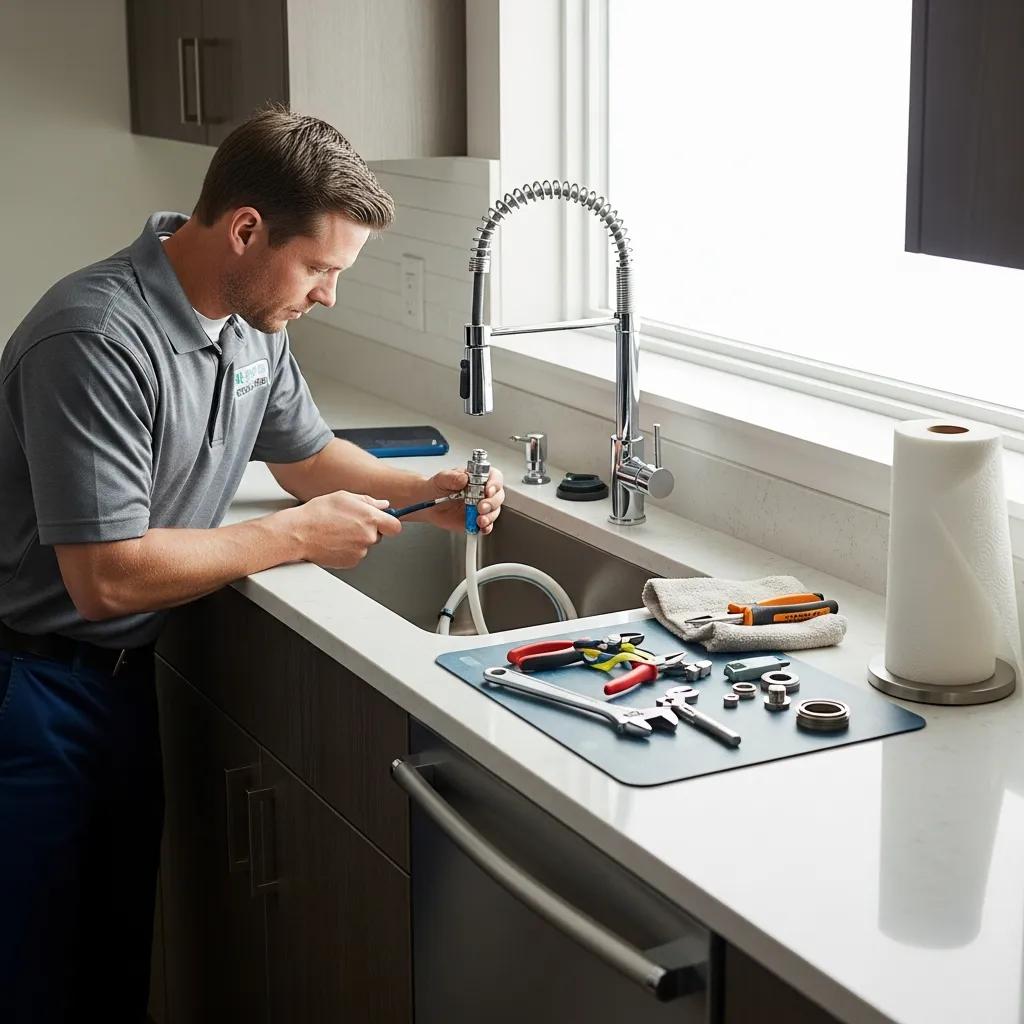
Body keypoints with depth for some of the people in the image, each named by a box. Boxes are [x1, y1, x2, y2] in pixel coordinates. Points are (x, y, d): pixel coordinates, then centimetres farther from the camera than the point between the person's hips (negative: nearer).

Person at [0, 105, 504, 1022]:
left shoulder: (253, 323, -1)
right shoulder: (97, 341, -29)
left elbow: (307, 453, 16)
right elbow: (105, 576, -31)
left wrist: (428, 490, -1)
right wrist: (298, 537, -22)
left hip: (124, 668, 8)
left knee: (123, 942, 19)